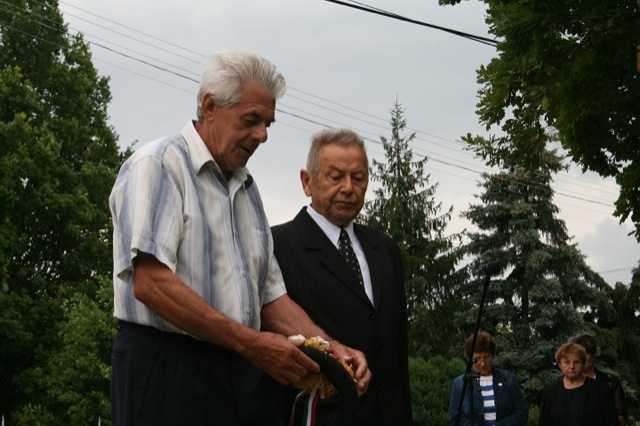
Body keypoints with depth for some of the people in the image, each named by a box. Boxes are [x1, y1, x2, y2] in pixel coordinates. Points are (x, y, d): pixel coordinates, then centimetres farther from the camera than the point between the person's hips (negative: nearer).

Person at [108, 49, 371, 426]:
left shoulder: (247, 187, 18)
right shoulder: (158, 165, -6)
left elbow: (270, 297, 18)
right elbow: (150, 283, -18)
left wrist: (333, 349, 1)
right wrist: (252, 343, -19)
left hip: (238, 376, 7)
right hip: (166, 368, -7)